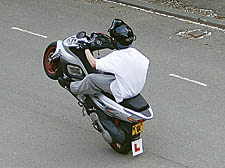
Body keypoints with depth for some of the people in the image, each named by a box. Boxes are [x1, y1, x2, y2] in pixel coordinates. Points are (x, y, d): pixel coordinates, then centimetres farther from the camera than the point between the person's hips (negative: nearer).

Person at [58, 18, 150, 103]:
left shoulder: (116, 56, -27)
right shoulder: (136, 53, -9)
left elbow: (93, 63, -17)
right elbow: (146, 62, 13)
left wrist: (86, 48, -1)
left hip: (123, 93, -7)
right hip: (138, 88, 7)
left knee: (91, 79, 0)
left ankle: (72, 86, 27)